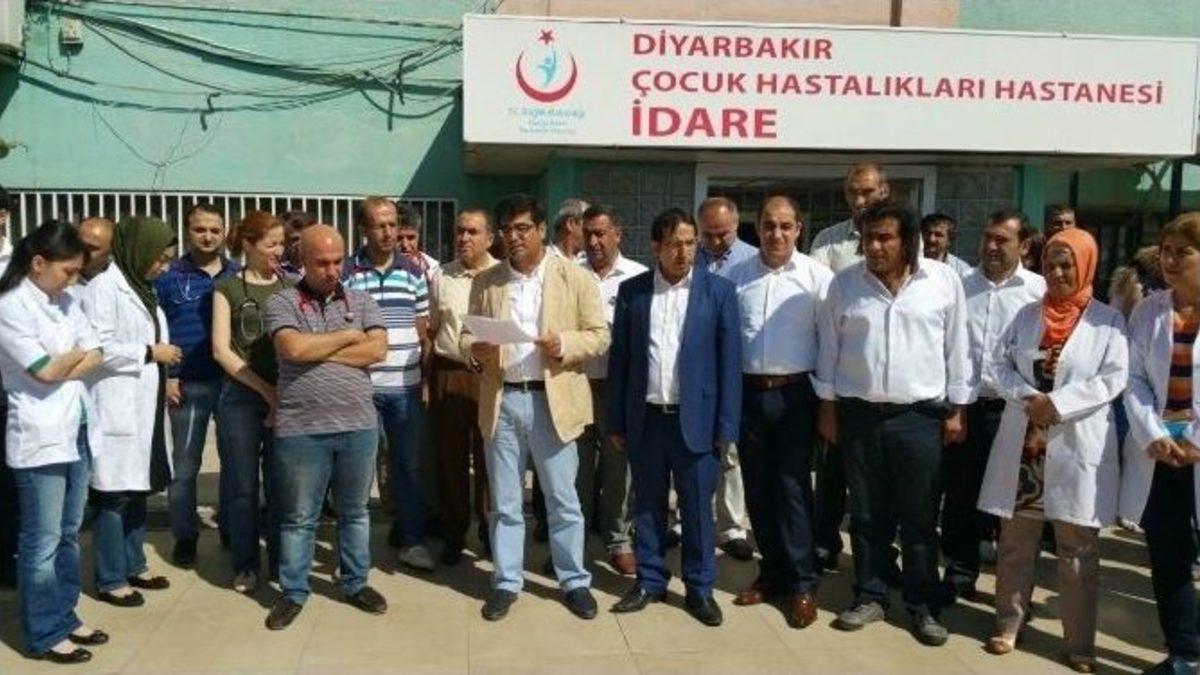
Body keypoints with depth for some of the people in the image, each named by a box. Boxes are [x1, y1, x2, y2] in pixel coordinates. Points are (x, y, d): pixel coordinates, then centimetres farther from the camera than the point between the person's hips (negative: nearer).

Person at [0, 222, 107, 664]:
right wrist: (75, 353, 2)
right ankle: (44, 635, 13)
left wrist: (60, 369, -9)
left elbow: (95, 357, 6)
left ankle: (65, 618, 26)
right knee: (43, 540, 2)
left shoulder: (66, 301, 9)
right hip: (40, 437, -7)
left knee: (69, 533, 15)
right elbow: (46, 370, -16)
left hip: (77, 430, 7)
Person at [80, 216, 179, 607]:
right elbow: (96, 348, -21)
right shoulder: (103, 287, -13)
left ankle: (133, 565, 27)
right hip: (116, 408, -9)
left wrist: (163, 376, 12)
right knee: (114, 494, -1)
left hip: (143, 405, 9)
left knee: (138, 489, 15)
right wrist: (151, 353, -15)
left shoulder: (142, 289, 15)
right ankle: (110, 580, 10)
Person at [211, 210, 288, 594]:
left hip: (285, 397, 2)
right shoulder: (228, 288, 4)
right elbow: (222, 350, -2)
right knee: (242, 485, 4)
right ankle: (246, 565, 18)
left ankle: (280, 561, 19)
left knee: (280, 484, 5)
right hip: (240, 397, -1)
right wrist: (267, 391, -8)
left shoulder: (290, 287, 10)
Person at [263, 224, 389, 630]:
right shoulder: (281, 302, -1)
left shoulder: (362, 302, 6)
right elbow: (293, 349, -18)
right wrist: (348, 337, -7)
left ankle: (355, 583, 31)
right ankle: (293, 592, 24)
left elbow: (377, 351, -9)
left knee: (354, 512, 16)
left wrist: (315, 350, -11)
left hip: (358, 426, 3)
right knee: (298, 517, 10)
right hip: (301, 429, -2)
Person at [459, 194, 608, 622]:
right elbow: (467, 335, 9)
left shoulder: (575, 277, 0)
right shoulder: (485, 282, 8)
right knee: (504, 501, 11)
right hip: (501, 401, 2)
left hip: (552, 400, -2)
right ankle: (506, 582, 23)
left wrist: (565, 344, -20)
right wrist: (474, 350, -14)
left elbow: (599, 336, -1)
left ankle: (574, 581, 21)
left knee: (563, 499, 7)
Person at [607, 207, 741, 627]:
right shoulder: (632, 291, 3)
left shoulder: (719, 290, -2)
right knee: (647, 505, 12)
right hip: (645, 418, 2)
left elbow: (729, 360, -3)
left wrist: (727, 426, -6)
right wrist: (616, 421, 5)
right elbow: (619, 358, 6)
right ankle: (649, 582, 26)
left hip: (695, 419, -2)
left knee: (697, 508, 7)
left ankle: (700, 589, 21)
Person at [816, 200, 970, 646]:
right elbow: (829, 348, 5)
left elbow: (957, 348, 2)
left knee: (920, 518, 6)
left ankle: (923, 606, 20)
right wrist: (828, 407, 4)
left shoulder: (944, 281, -3)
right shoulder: (844, 283, 0)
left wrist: (956, 410, 2)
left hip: (920, 416, -1)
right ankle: (870, 597, 24)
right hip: (859, 414, 1)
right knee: (867, 515, 11)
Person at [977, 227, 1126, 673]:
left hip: (1077, 447, -3)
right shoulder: (1027, 315, 10)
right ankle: (1008, 624, 23)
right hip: (1023, 443, 3)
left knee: (1078, 550, 5)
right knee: (1015, 542, 10)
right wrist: (1028, 398, -12)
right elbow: (998, 365, 5)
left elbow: (1113, 378, -8)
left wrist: (1056, 404, -17)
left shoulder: (1108, 319, 1)